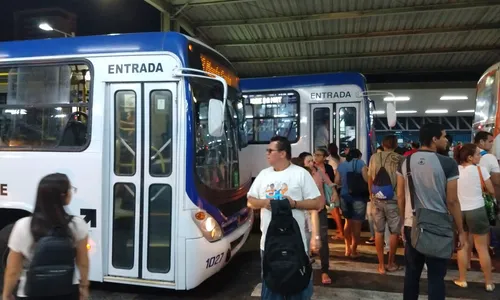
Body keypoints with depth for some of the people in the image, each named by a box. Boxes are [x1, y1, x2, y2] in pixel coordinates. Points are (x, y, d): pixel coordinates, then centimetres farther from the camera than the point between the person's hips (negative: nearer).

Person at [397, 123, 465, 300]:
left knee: (412, 272, 14)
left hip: (412, 225, 4)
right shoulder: (448, 163, -11)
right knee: (436, 276, 6)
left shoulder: (406, 162, 1)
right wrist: (461, 231, -1)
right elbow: (452, 201, -11)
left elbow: (400, 196, 5)